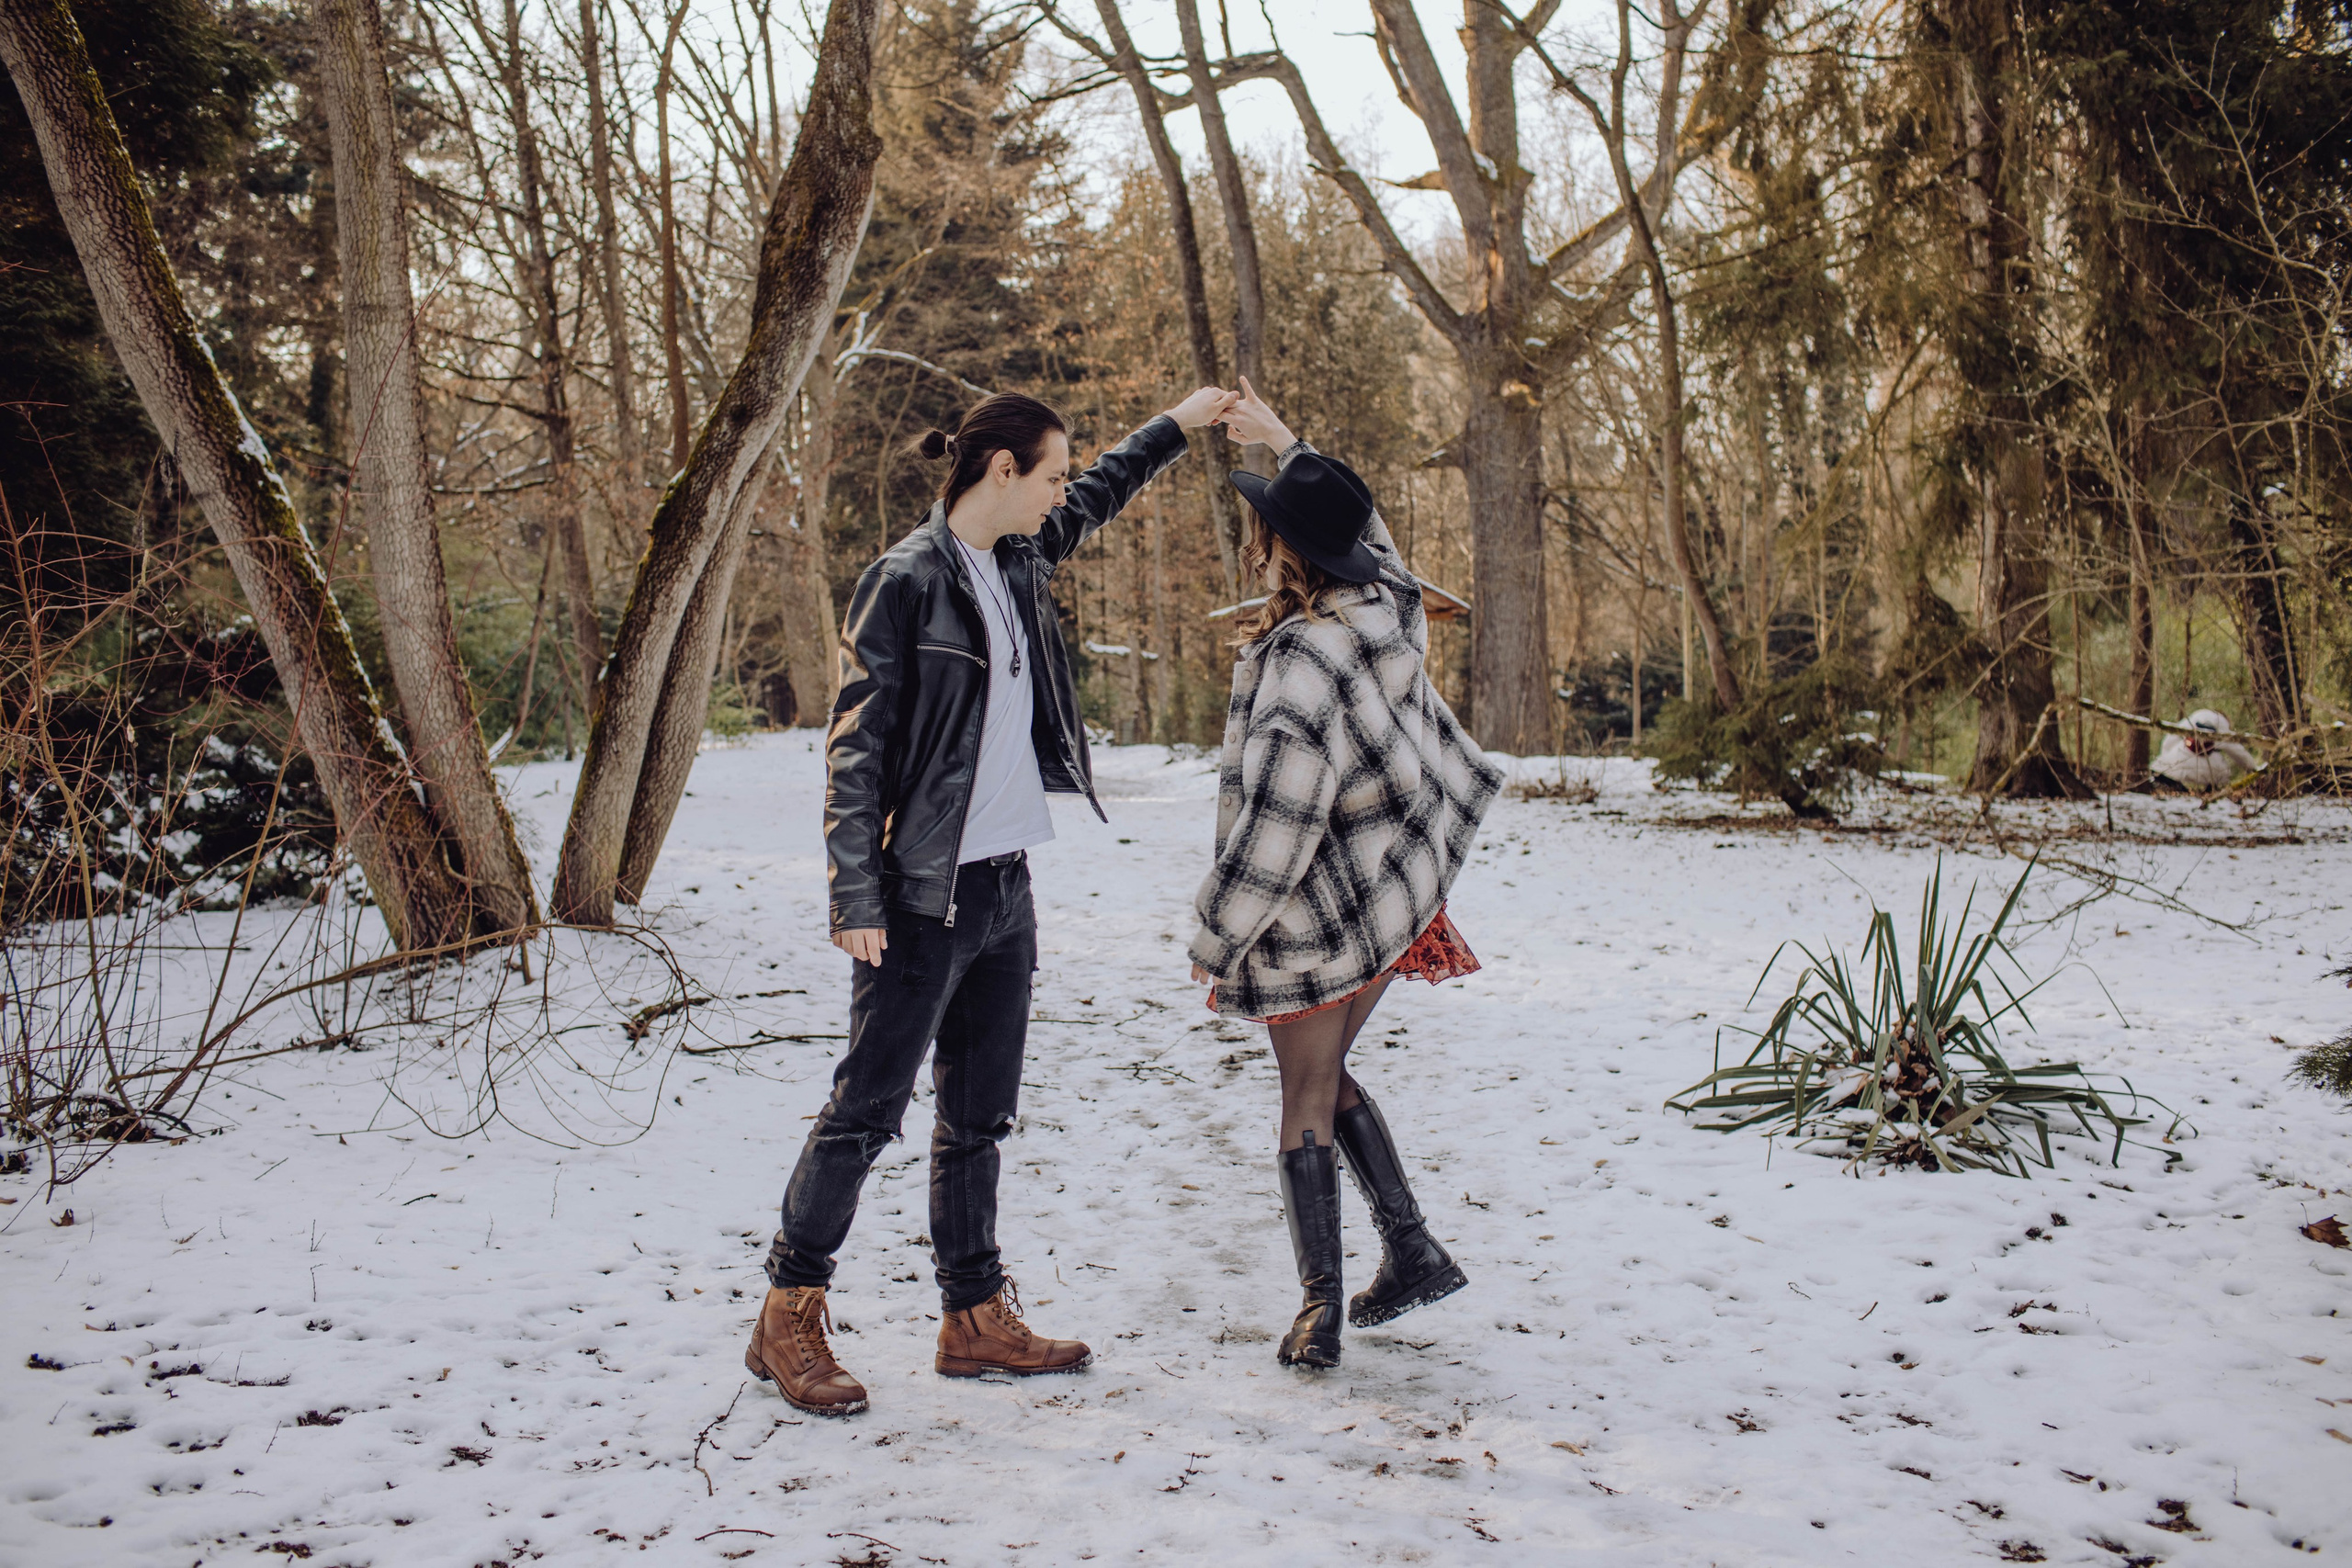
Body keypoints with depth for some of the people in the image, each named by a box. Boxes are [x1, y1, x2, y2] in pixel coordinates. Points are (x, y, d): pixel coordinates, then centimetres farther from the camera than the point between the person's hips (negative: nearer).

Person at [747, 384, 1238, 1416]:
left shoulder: (1019, 560, 10)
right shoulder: (906, 581, -13)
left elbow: (1098, 499, 32)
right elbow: (855, 745, -14)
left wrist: (1178, 424, 37)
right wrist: (856, 898, -18)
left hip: (1005, 890, 8)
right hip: (924, 896, -8)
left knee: (979, 1116, 13)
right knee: (868, 1108, -2)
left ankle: (975, 1321, 23)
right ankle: (789, 1321, 11)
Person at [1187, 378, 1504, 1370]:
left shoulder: (1300, 665, -27)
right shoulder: (1386, 603, -5)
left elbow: (1275, 827, -25)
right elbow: (1362, 527, 20)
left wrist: (1214, 940, -13)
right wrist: (1286, 442, 30)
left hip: (1316, 918, -8)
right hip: (1393, 901, 8)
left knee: (1306, 1102, 7)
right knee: (1328, 1079, 23)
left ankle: (1319, 1313, 14)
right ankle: (1412, 1251, 22)